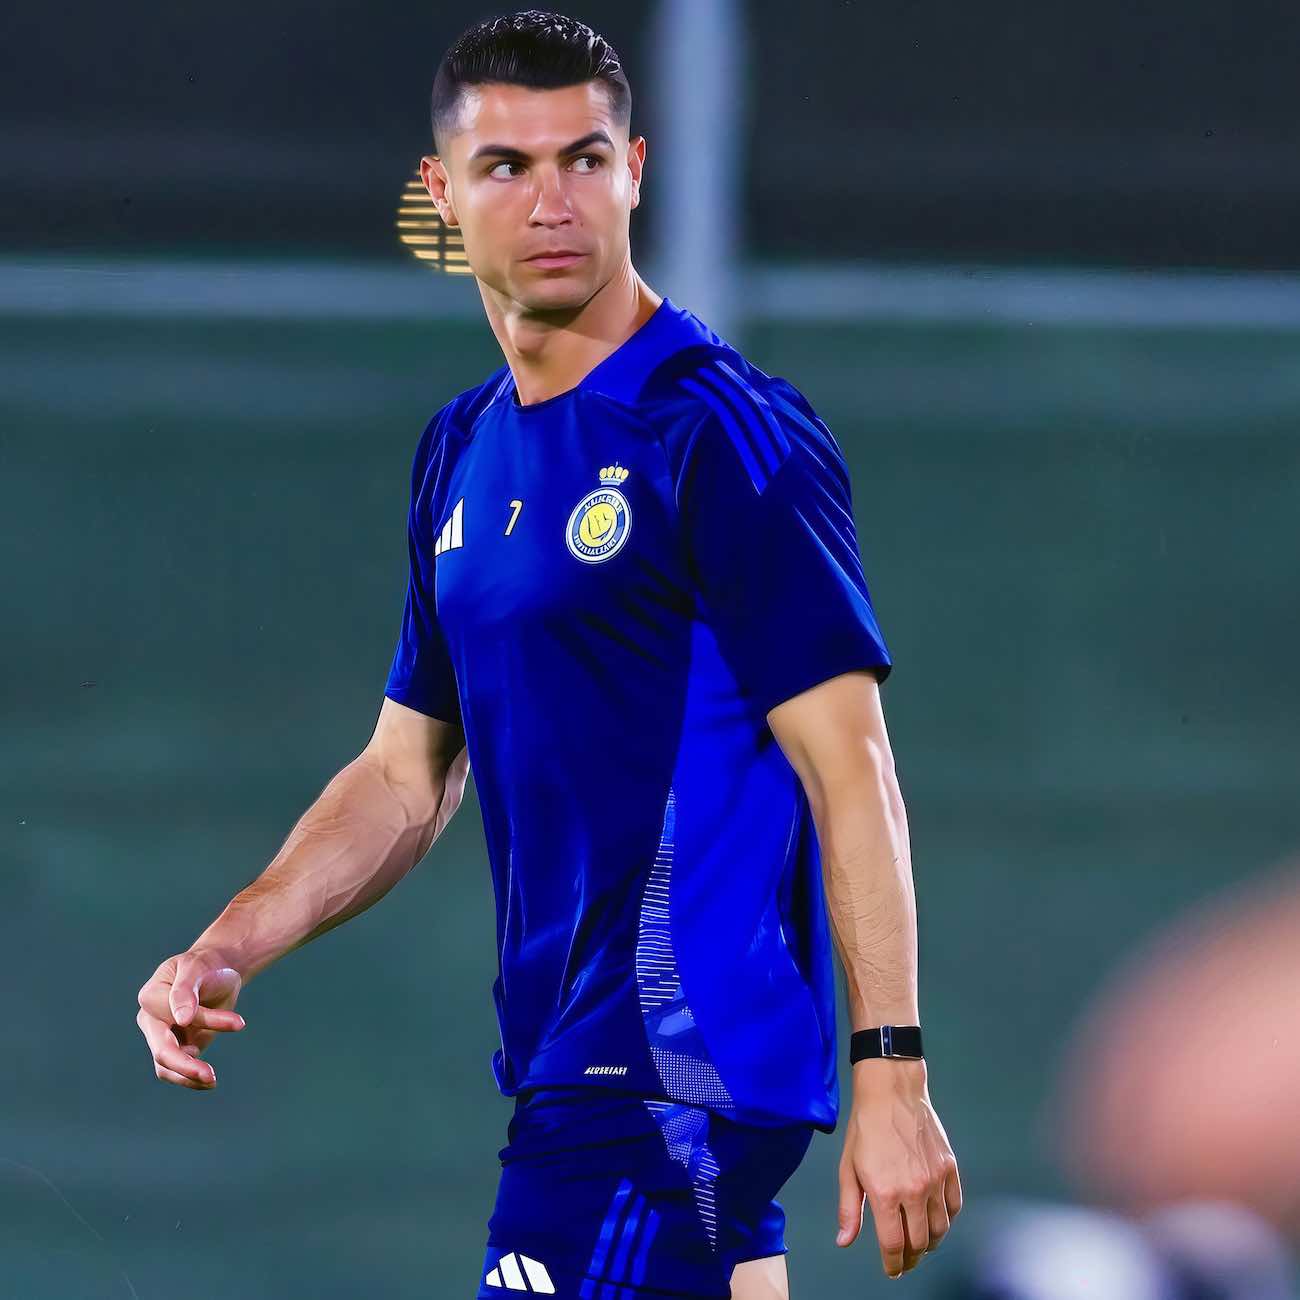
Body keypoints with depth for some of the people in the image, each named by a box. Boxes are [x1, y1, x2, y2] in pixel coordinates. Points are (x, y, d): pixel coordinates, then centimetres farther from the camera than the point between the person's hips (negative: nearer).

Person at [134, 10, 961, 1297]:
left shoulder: (726, 431, -10)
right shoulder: (461, 451, 15)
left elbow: (849, 766, -13)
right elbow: (407, 774, 21)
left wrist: (891, 1072, -18)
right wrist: (230, 946, 6)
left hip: (678, 1065, -8)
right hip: (566, 1046, 8)